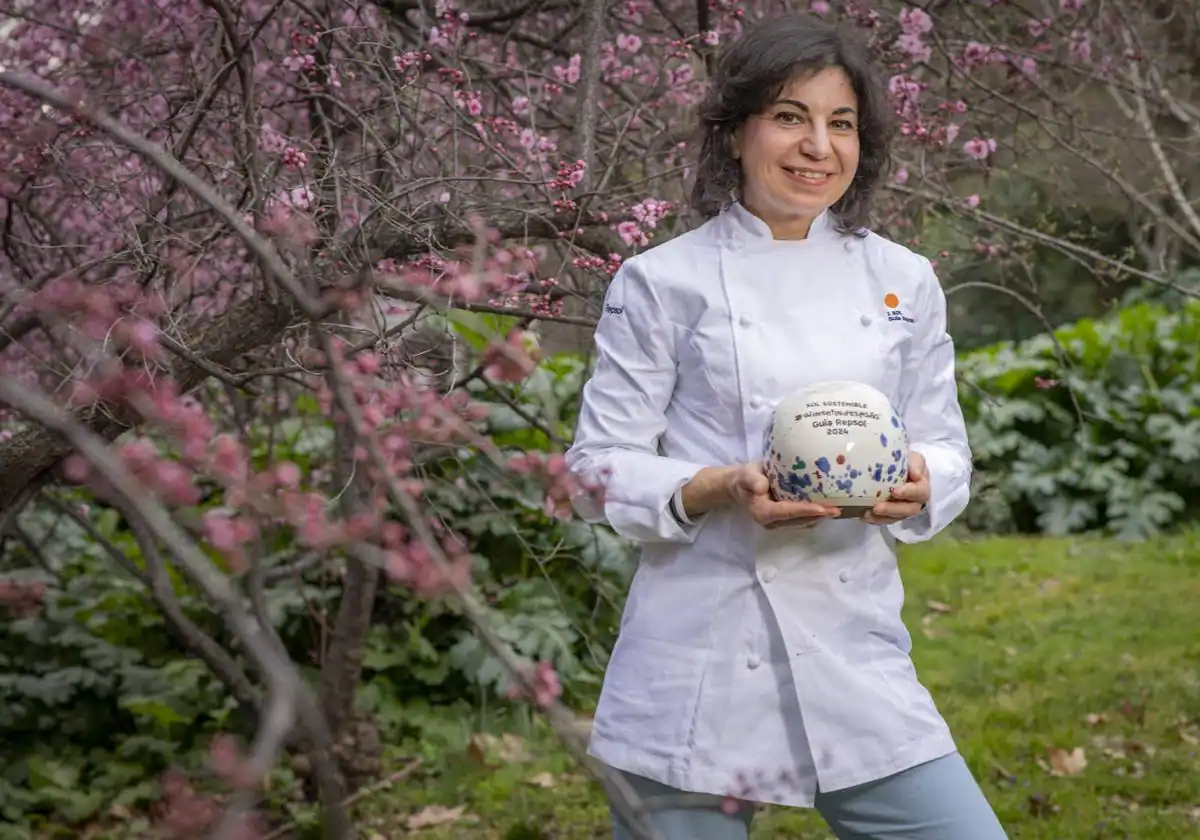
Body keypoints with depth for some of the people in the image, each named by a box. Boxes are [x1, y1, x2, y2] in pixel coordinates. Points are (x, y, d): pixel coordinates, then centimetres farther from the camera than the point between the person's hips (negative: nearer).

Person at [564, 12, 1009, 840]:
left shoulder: (904, 282, 9)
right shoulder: (663, 283, -1)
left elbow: (948, 452, 13)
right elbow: (601, 468, -2)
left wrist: (917, 482, -10)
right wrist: (721, 489, -19)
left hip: (858, 652, 3)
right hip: (702, 662, -3)